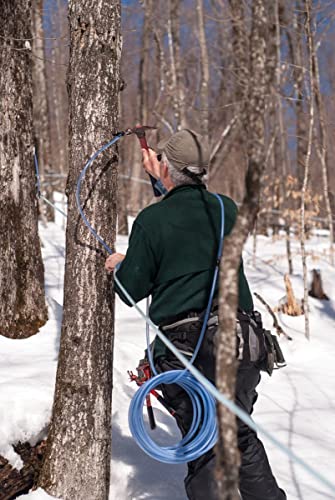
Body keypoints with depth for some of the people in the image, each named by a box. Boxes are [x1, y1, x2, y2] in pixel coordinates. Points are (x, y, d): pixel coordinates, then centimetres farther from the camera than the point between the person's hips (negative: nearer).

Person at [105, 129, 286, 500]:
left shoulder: (152, 219, -6)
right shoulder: (226, 209, 6)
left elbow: (133, 291, 0)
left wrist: (120, 266, 22)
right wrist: (160, 178, 40)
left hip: (185, 346, -4)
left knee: (203, 449, 6)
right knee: (242, 436, 21)